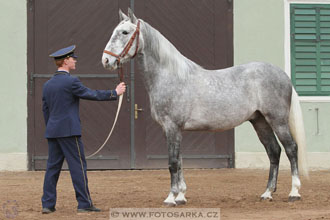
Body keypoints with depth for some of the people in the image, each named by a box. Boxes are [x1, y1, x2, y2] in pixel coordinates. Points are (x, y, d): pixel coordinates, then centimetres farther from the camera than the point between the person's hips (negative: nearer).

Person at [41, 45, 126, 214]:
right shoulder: (71, 82, -11)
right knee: (78, 166, -3)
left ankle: (48, 204, 5)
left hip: (52, 131, 7)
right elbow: (93, 95, -9)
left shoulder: (48, 84, 12)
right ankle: (84, 203, -2)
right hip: (69, 130, -7)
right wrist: (115, 93, 2)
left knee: (52, 167, 8)